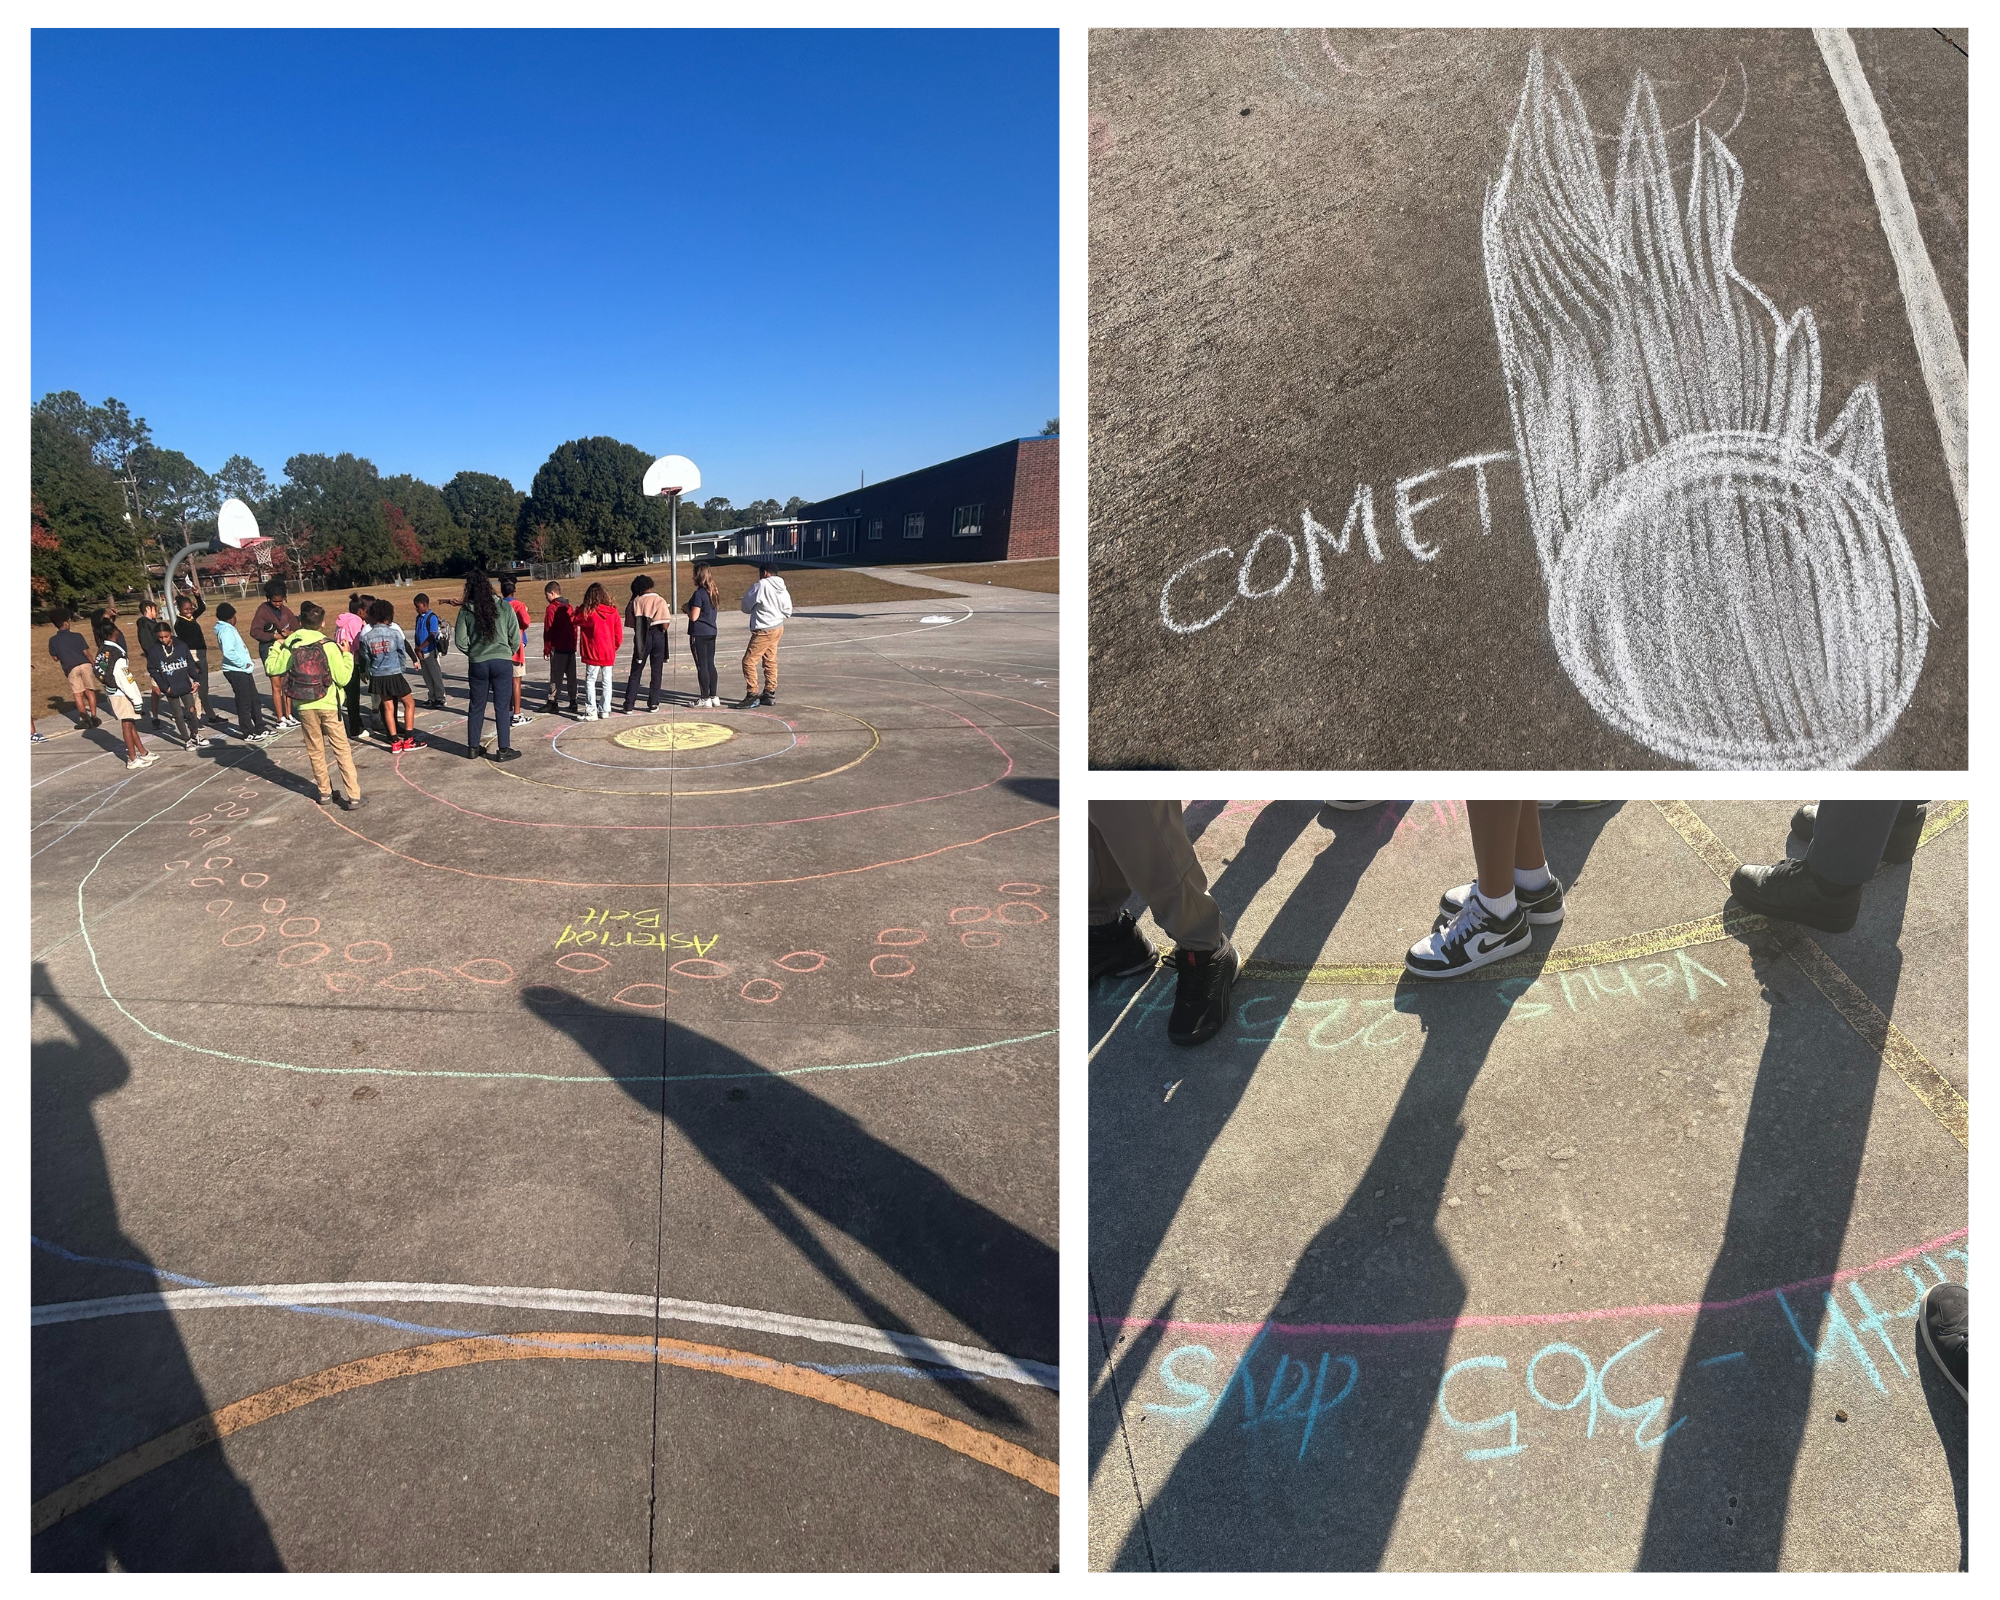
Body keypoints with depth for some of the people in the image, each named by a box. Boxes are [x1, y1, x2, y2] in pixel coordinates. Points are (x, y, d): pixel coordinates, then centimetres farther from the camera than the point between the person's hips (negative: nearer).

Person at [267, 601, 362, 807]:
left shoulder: (291, 646, -4)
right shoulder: (329, 646, -12)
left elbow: (272, 668, 6)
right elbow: (343, 678, -13)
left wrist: (276, 647, 19)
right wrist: (347, 655, 1)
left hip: (304, 707, 2)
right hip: (328, 705, -2)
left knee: (315, 750, 17)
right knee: (342, 750, 2)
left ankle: (324, 791, 24)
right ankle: (353, 795, -2)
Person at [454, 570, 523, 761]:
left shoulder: (466, 611, -2)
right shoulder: (505, 608, -6)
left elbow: (460, 640, -2)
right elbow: (515, 638, -2)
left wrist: (473, 654, 15)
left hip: (477, 664, 2)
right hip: (502, 662, -2)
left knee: (476, 706, 14)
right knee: (502, 707, 3)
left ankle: (473, 747, 22)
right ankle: (504, 750, 4)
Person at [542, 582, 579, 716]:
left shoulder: (552, 608, -9)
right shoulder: (568, 607, 11)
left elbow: (548, 631, -9)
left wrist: (546, 649, -4)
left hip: (557, 648, -6)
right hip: (571, 647, 6)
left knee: (555, 676, -2)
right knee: (571, 675, 8)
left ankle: (552, 703, 0)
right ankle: (573, 703, 9)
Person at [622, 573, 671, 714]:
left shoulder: (635, 602, -3)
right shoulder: (660, 601, -8)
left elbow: (630, 623, 3)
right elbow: (665, 626, -15)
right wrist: (670, 618, 8)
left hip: (641, 638, 1)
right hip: (657, 637, -1)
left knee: (635, 672, 8)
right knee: (656, 671, 11)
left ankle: (629, 705, 4)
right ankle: (653, 703, 11)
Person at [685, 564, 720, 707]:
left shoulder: (698, 594, -17)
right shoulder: (712, 592, 7)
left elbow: (694, 616, -18)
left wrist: (686, 608, 0)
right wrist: (690, 607, 12)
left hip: (699, 634, -8)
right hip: (711, 632, 8)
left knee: (702, 666, -1)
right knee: (710, 664, 12)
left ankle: (705, 698, 3)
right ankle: (714, 696, 15)